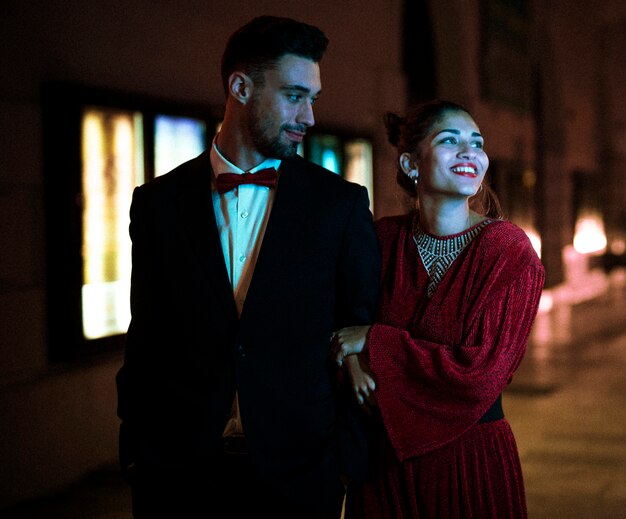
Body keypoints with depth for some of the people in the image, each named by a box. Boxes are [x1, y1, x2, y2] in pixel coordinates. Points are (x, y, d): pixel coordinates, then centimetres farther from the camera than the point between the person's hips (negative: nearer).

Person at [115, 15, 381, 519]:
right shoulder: (159, 201, 3)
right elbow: (146, 340, 6)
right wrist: (135, 453, 3)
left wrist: (350, 456, -2)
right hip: (179, 468, 1)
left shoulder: (341, 202, 0)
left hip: (298, 472, 0)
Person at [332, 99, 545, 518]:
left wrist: (373, 342, -16)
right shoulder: (384, 237, -2)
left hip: (471, 459, -3)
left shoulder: (509, 249, -13)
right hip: (383, 458, 3)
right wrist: (352, 357, -15)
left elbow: (480, 374, -20)